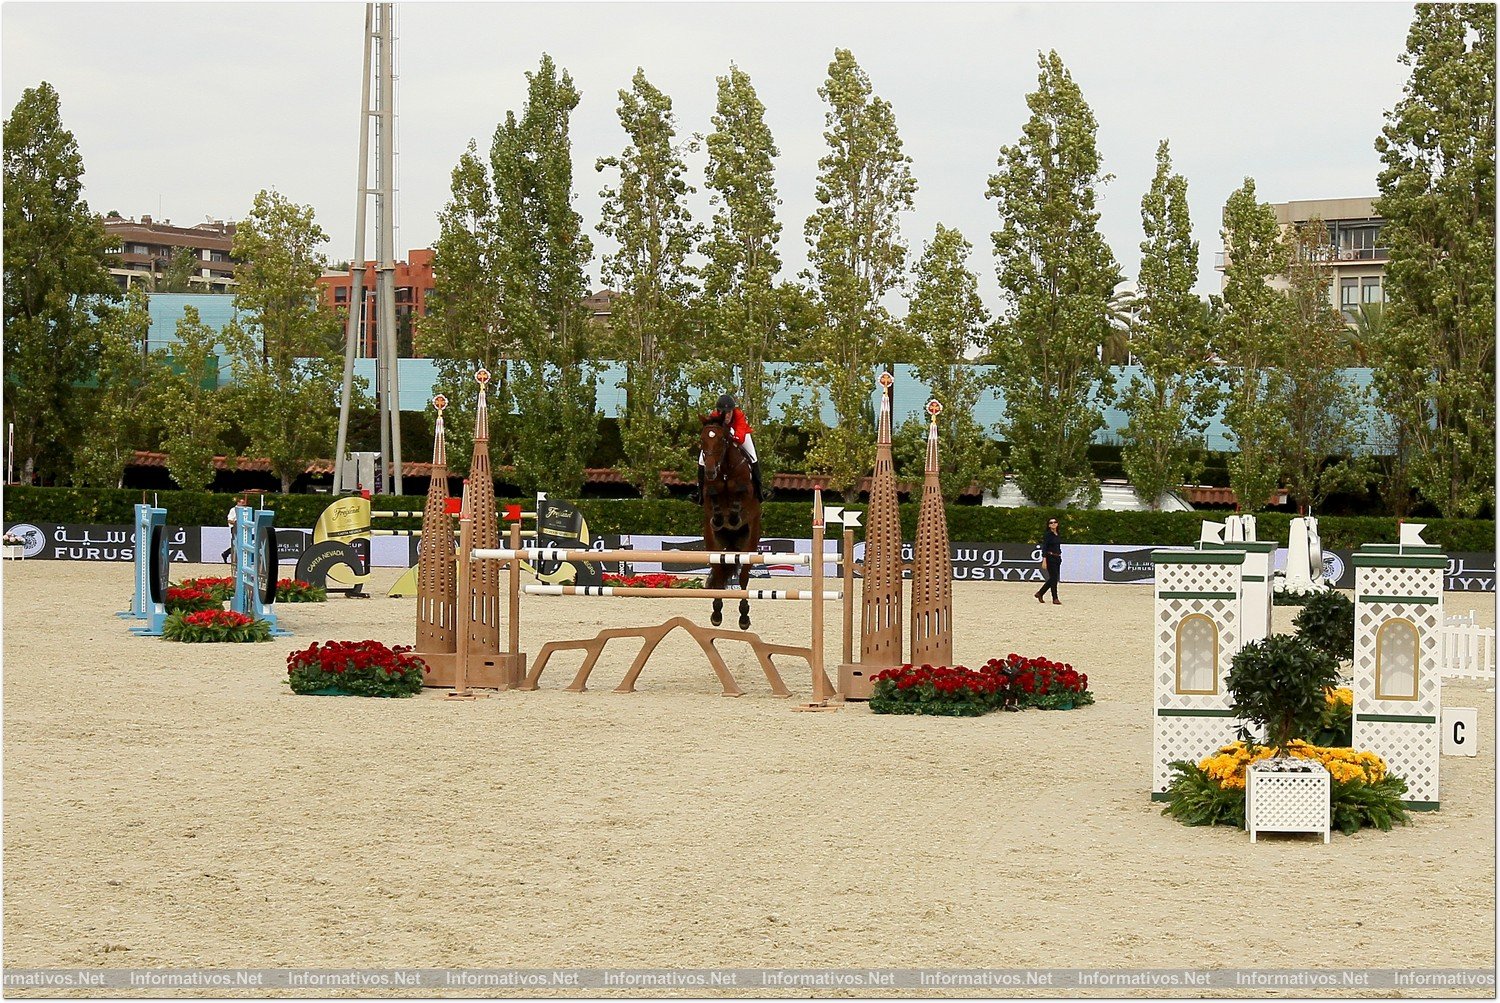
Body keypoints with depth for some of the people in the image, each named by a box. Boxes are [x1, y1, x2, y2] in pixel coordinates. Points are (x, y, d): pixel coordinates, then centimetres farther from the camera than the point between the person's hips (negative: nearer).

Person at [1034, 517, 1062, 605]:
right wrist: (1044, 560, -19)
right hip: (1050, 558, -8)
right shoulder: (1048, 535, -9)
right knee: (1053, 578, -6)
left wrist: (1060, 557, 18)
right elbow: (1044, 548, -13)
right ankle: (1055, 599, -2)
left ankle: (1040, 593, 22)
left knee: (1053, 578, 10)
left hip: (1057, 558, 8)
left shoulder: (1058, 535, 13)